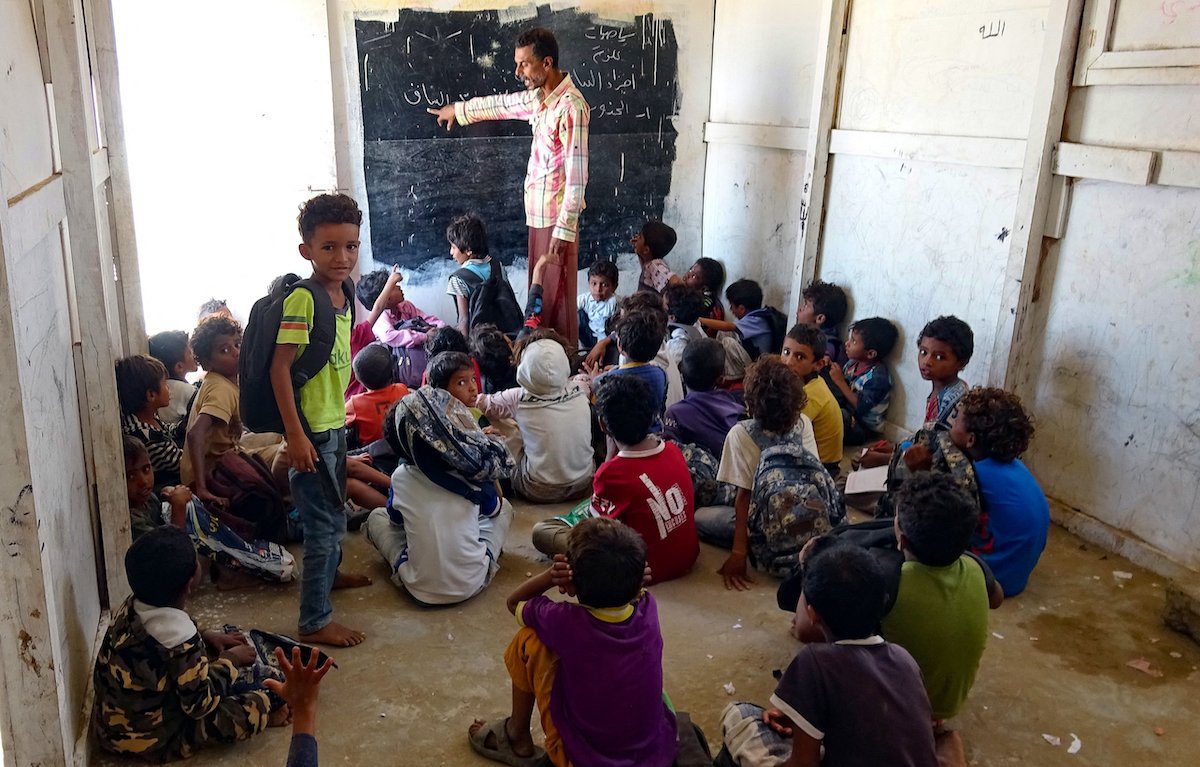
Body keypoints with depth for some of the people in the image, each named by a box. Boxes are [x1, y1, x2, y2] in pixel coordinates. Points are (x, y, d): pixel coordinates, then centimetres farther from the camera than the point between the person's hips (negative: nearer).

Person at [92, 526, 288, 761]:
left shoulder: (134, 606, -9)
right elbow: (201, 704, -21)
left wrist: (205, 638, 5)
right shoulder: (182, 644, -32)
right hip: (152, 740, -8)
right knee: (257, 702, -12)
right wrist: (231, 660, -9)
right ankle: (262, 717, 17)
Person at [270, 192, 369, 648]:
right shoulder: (302, 300, -21)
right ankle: (315, 621, 11)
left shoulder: (342, 295, 4)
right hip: (311, 428, -9)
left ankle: (329, 573, 50)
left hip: (335, 422, 9)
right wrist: (295, 435, -24)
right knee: (323, 520, -1)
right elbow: (280, 367, -23)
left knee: (333, 509, 26)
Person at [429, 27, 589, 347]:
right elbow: (502, 104, 30)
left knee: (558, 297, -3)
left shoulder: (571, 106, -17)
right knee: (540, 296, 13)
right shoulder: (539, 98, 10)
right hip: (538, 213, 9)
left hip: (557, 217, -9)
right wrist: (457, 109, 44)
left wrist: (564, 229, -23)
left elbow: (577, 174, -21)